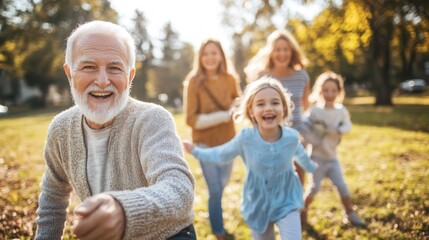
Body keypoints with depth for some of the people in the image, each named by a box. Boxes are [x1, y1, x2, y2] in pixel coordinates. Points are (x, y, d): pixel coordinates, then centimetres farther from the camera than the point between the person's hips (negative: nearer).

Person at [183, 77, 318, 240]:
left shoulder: (292, 137, -17)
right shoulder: (245, 138, -22)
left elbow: (301, 155, 8)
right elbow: (221, 154, -2)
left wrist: (311, 167, 27)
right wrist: (195, 151, 1)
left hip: (287, 202, 0)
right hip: (258, 205, 0)